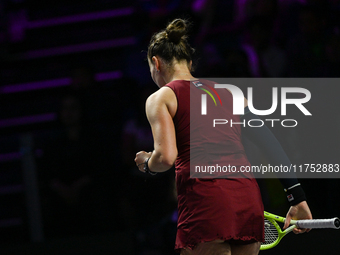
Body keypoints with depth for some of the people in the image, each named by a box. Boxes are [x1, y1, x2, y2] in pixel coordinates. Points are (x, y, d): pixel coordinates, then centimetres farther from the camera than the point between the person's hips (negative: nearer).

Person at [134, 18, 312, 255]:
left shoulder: (161, 98, 7)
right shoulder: (227, 93, 22)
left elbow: (165, 157, -9)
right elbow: (270, 143, 15)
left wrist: (148, 164, 14)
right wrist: (298, 197, 14)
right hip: (249, 202, 5)